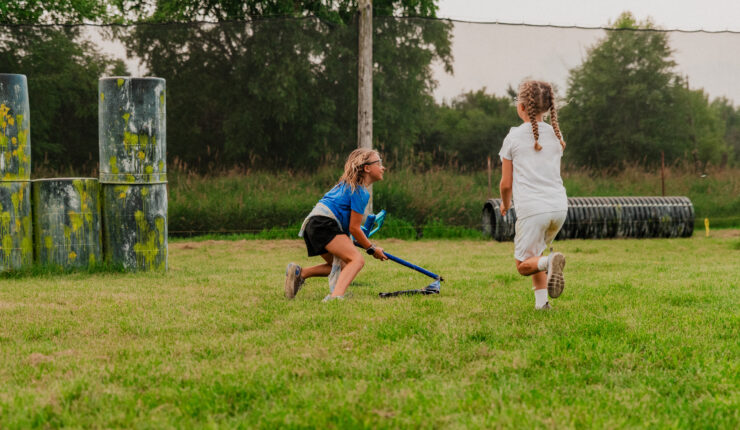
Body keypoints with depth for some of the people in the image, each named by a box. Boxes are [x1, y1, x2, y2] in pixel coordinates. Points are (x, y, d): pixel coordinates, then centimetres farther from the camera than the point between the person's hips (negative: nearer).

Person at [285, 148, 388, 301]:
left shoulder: (347, 184, 25)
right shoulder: (361, 192, -5)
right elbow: (354, 228, -7)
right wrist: (371, 249, 5)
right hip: (323, 223, -10)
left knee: (342, 266, 22)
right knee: (357, 260, -23)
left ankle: (299, 273, 10)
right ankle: (335, 296, -46)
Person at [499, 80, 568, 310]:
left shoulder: (513, 137, 0)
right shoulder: (556, 134, 11)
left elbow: (506, 183, 4)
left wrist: (505, 204, 22)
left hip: (531, 207, -5)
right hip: (559, 205, 5)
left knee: (524, 265, 5)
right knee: (535, 252, 24)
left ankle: (551, 261, -27)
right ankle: (541, 300, 8)